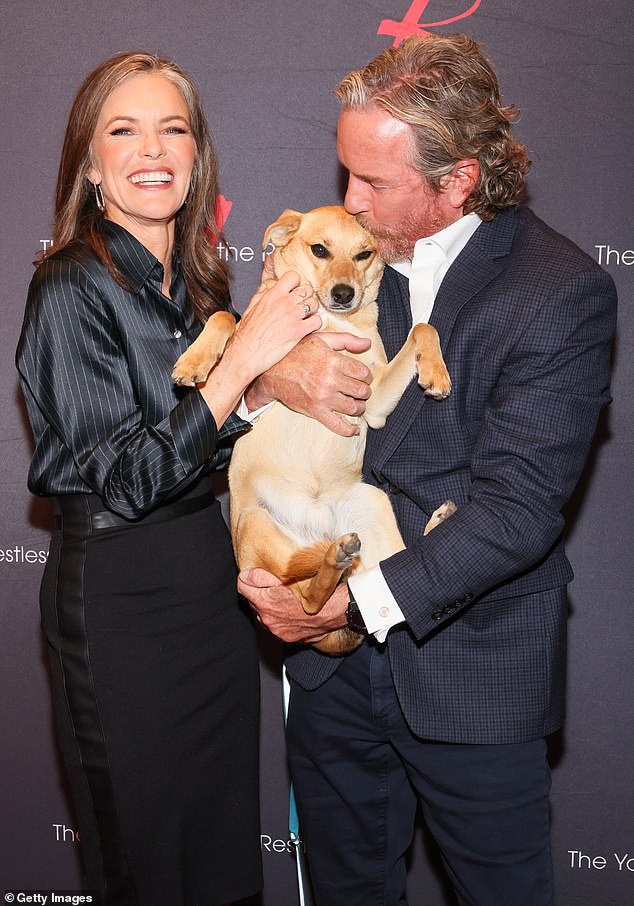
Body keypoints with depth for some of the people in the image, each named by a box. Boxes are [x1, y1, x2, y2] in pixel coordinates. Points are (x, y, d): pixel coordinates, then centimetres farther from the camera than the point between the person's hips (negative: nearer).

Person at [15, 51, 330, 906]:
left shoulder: (199, 280, 6)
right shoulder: (72, 289, -15)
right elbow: (125, 479, -20)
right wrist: (243, 359, -24)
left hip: (209, 569, 7)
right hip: (119, 593, -6)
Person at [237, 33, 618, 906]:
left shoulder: (564, 292, -16)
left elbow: (518, 505, -21)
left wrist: (357, 601, -26)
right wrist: (265, 375, -16)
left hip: (473, 674, -4)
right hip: (331, 665, 5)